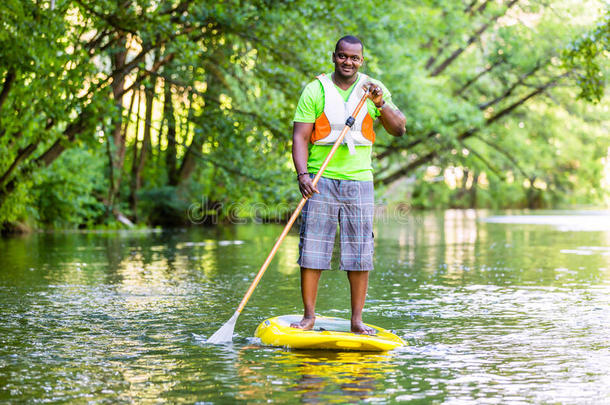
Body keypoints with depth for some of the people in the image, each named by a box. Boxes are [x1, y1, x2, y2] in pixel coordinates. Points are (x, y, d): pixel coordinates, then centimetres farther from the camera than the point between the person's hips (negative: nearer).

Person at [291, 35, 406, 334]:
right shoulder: (315, 90, 1)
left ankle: (357, 320, 10)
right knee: (312, 250, -3)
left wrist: (380, 104, -14)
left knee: (360, 253, 2)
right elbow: (300, 136, -3)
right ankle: (309, 316, 7)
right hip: (322, 180, -2)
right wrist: (303, 174, -18)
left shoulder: (373, 89, 8)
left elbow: (398, 130, 3)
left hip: (359, 180, 2)